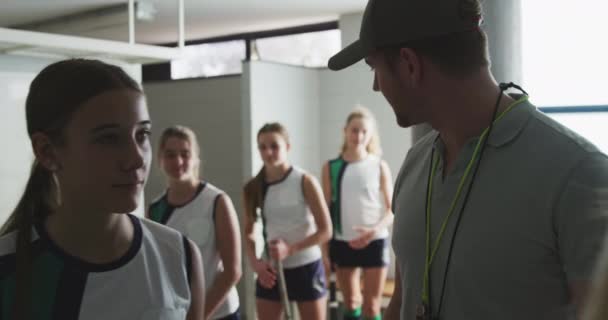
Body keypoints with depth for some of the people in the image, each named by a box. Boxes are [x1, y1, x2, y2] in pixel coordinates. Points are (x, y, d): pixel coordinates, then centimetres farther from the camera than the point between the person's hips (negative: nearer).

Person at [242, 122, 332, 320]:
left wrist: (290, 249, -21)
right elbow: (248, 232, 8)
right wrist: (254, 261, -10)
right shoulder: (254, 187, -1)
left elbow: (326, 230, -12)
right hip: (271, 270, 3)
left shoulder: (305, 182, -12)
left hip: (306, 268, -3)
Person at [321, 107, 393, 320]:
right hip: (342, 243, 2)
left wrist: (375, 230, -20)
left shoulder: (379, 167, -2)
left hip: (375, 242, -1)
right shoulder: (331, 167, 1)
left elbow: (392, 209, -2)